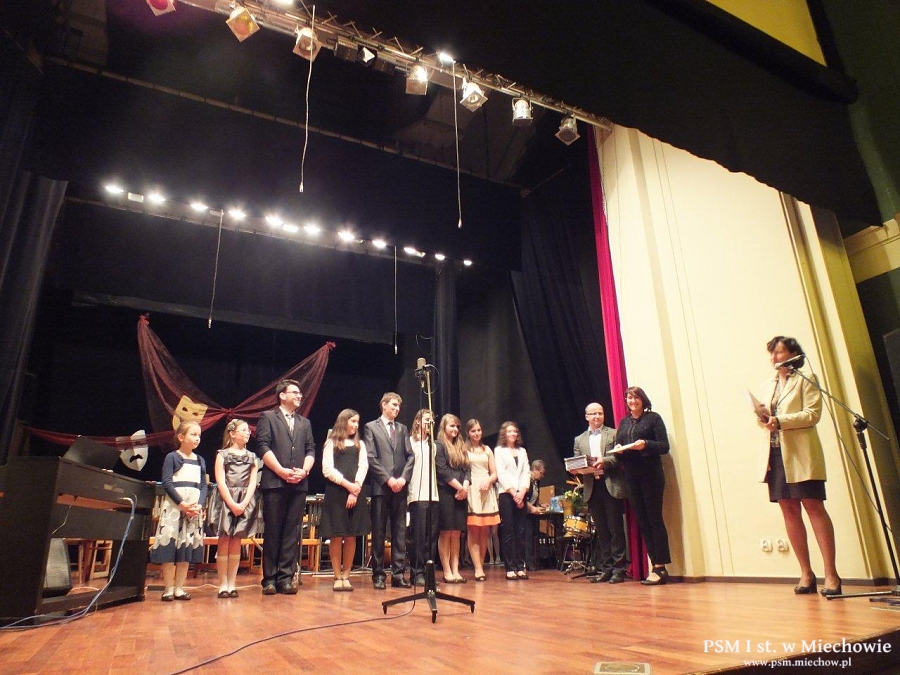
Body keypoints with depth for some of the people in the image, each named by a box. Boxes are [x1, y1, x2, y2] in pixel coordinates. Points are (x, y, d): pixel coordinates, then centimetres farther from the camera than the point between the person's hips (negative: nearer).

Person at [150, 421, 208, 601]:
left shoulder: (200, 460, 13)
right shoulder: (172, 457, -1)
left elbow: (204, 486, 9)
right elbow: (167, 483, -9)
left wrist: (199, 505, -8)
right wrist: (181, 503, -17)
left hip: (194, 508, 4)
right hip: (174, 506, -4)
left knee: (187, 549, 4)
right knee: (169, 546, -5)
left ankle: (179, 588, 12)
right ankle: (168, 589, 5)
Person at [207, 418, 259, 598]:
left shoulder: (252, 457, 11)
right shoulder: (222, 454, 3)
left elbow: (252, 483, 4)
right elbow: (220, 482, -6)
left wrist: (243, 504, -10)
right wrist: (232, 504, -15)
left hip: (244, 504, 3)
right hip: (225, 502, -2)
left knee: (236, 544, 4)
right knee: (224, 543, -2)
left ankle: (232, 584, 9)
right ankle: (223, 585, 4)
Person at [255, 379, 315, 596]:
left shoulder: (305, 423, 20)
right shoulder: (268, 417, 6)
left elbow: (311, 450, 13)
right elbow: (263, 447, -4)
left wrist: (304, 471, -5)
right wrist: (281, 471, -12)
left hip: (299, 484, 4)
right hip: (274, 483, -4)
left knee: (292, 532, 3)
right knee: (272, 532, 2)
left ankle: (286, 577, 9)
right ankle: (270, 578, 10)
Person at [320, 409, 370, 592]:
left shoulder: (360, 444, 17)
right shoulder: (331, 443, 7)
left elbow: (363, 467, 6)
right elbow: (327, 469, -3)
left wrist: (355, 489, -9)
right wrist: (347, 484, -12)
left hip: (356, 493, 3)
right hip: (335, 493, -3)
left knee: (351, 536, 2)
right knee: (336, 536, -2)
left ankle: (346, 576, 11)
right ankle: (337, 577, 8)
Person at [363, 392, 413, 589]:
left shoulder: (403, 429, 16)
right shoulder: (371, 427, 4)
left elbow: (410, 456, 9)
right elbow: (371, 458, -5)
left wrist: (403, 478, -7)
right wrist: (388, 479, -12)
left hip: (400, 487, 4)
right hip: (381, 486, -4)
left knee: (399, 532, 4)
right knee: (379, 532, 1)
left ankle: (398, 574, 10)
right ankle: (378, 575, 9)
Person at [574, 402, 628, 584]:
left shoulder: (614, 434, 6)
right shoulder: (579, 439, 16)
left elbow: (620, 457, -4)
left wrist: (604, 461, -19)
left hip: (611, 486, -3)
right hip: (592, 488, 3)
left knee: (615, 528, 0)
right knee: (601, 530, 8)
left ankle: (618, 568, 7)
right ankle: (605, 568, 14)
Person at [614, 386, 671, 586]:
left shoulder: (653, 418, 1)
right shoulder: (623, 423, 16)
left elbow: (664, 447, -5)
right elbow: (618, 448, 16)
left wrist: (645, 444, -21)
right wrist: (618, 449, -6)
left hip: (651, 474, -5)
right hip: (631, 477, 5)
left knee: (655, 519, -4)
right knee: (642, 522, 6)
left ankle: (661, 567, 1)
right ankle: (655, 565, 11)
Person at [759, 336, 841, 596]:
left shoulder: (806, 379, 3)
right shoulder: (767, 385, 19)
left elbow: (812, 414, -8)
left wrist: (779, 421, -20)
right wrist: (763, 419, -5)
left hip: (801, 453, -5)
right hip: (775, 453, 5)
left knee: (813, 507, -7)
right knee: (789, 511, 4)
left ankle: (831, 573, -2)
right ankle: (806, 573, 10)